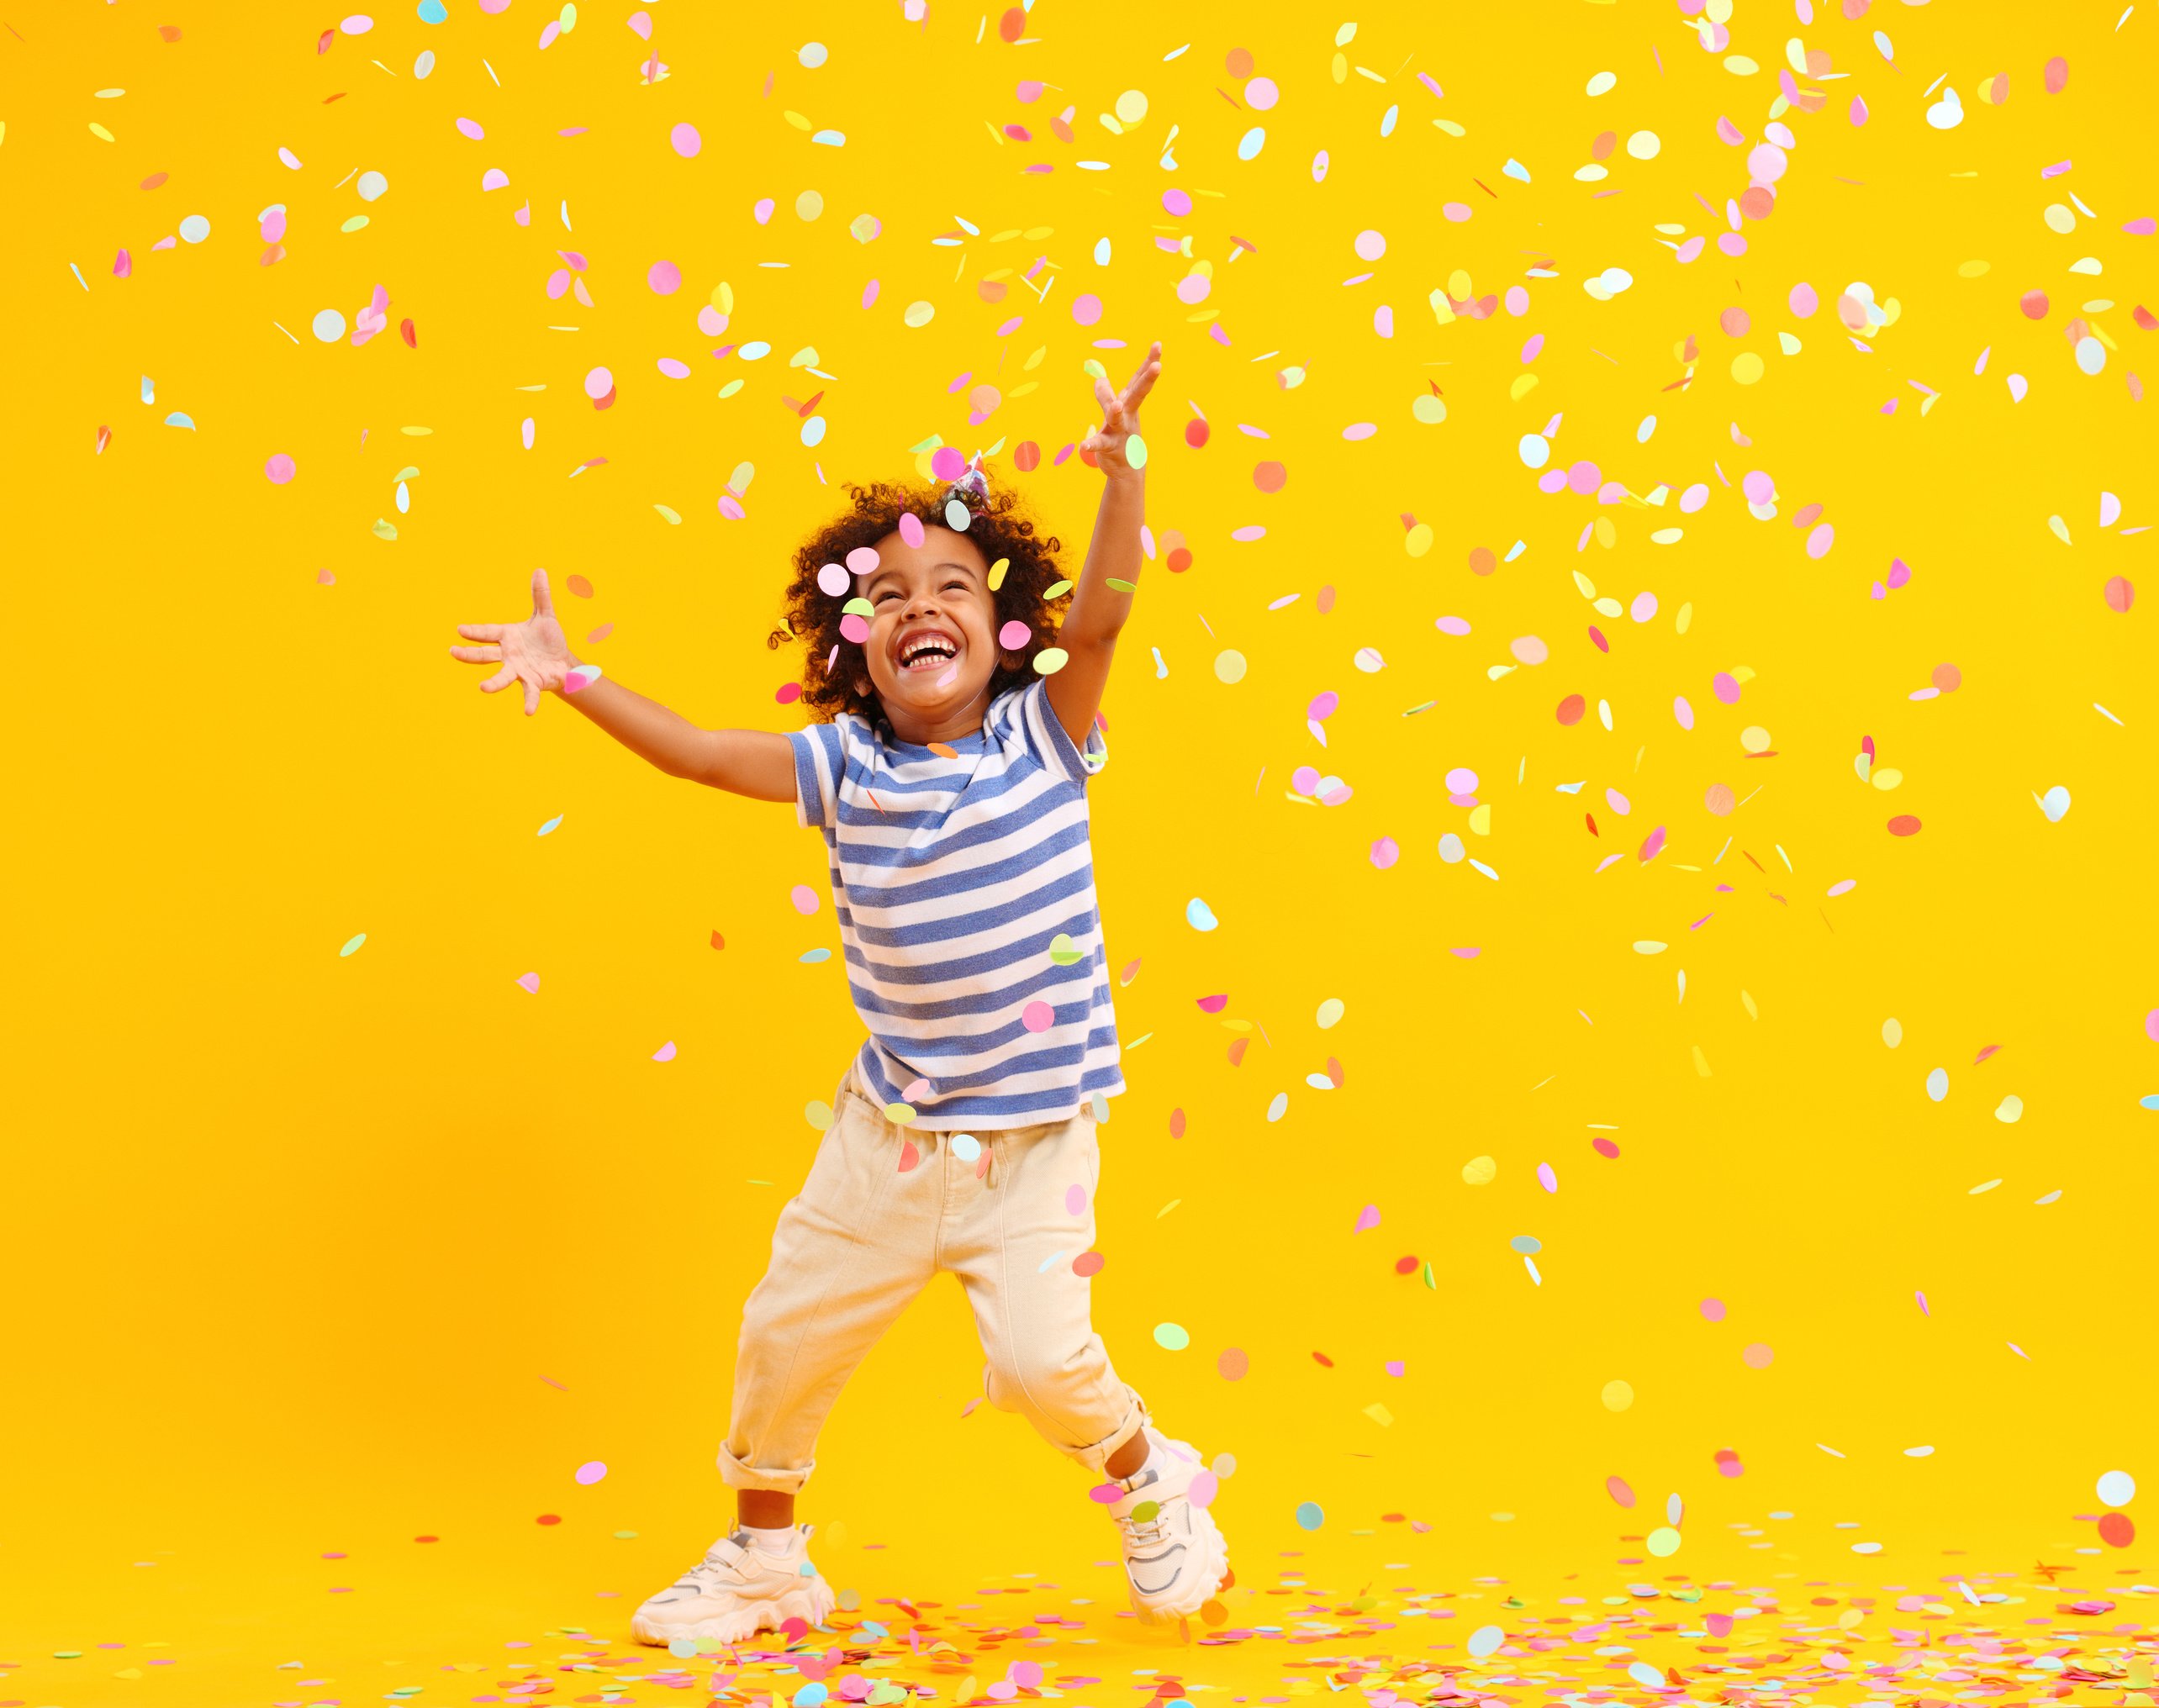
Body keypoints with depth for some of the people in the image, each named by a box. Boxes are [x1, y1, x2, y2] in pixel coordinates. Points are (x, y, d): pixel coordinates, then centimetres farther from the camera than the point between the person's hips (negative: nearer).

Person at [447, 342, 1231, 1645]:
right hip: (891, 1130, 4)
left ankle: (1154, 1486, 17)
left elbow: (1098, 616, -23)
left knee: (1039, 1355, -16)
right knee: (785, 1331, 9)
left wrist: (1124, 476, -36)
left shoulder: (1041, 738, -9)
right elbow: (699, 753, 1)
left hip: (1033, 1136, -4)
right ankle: (765, 1556, 33)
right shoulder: (846, 768, -2)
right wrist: (569, 677, -2)